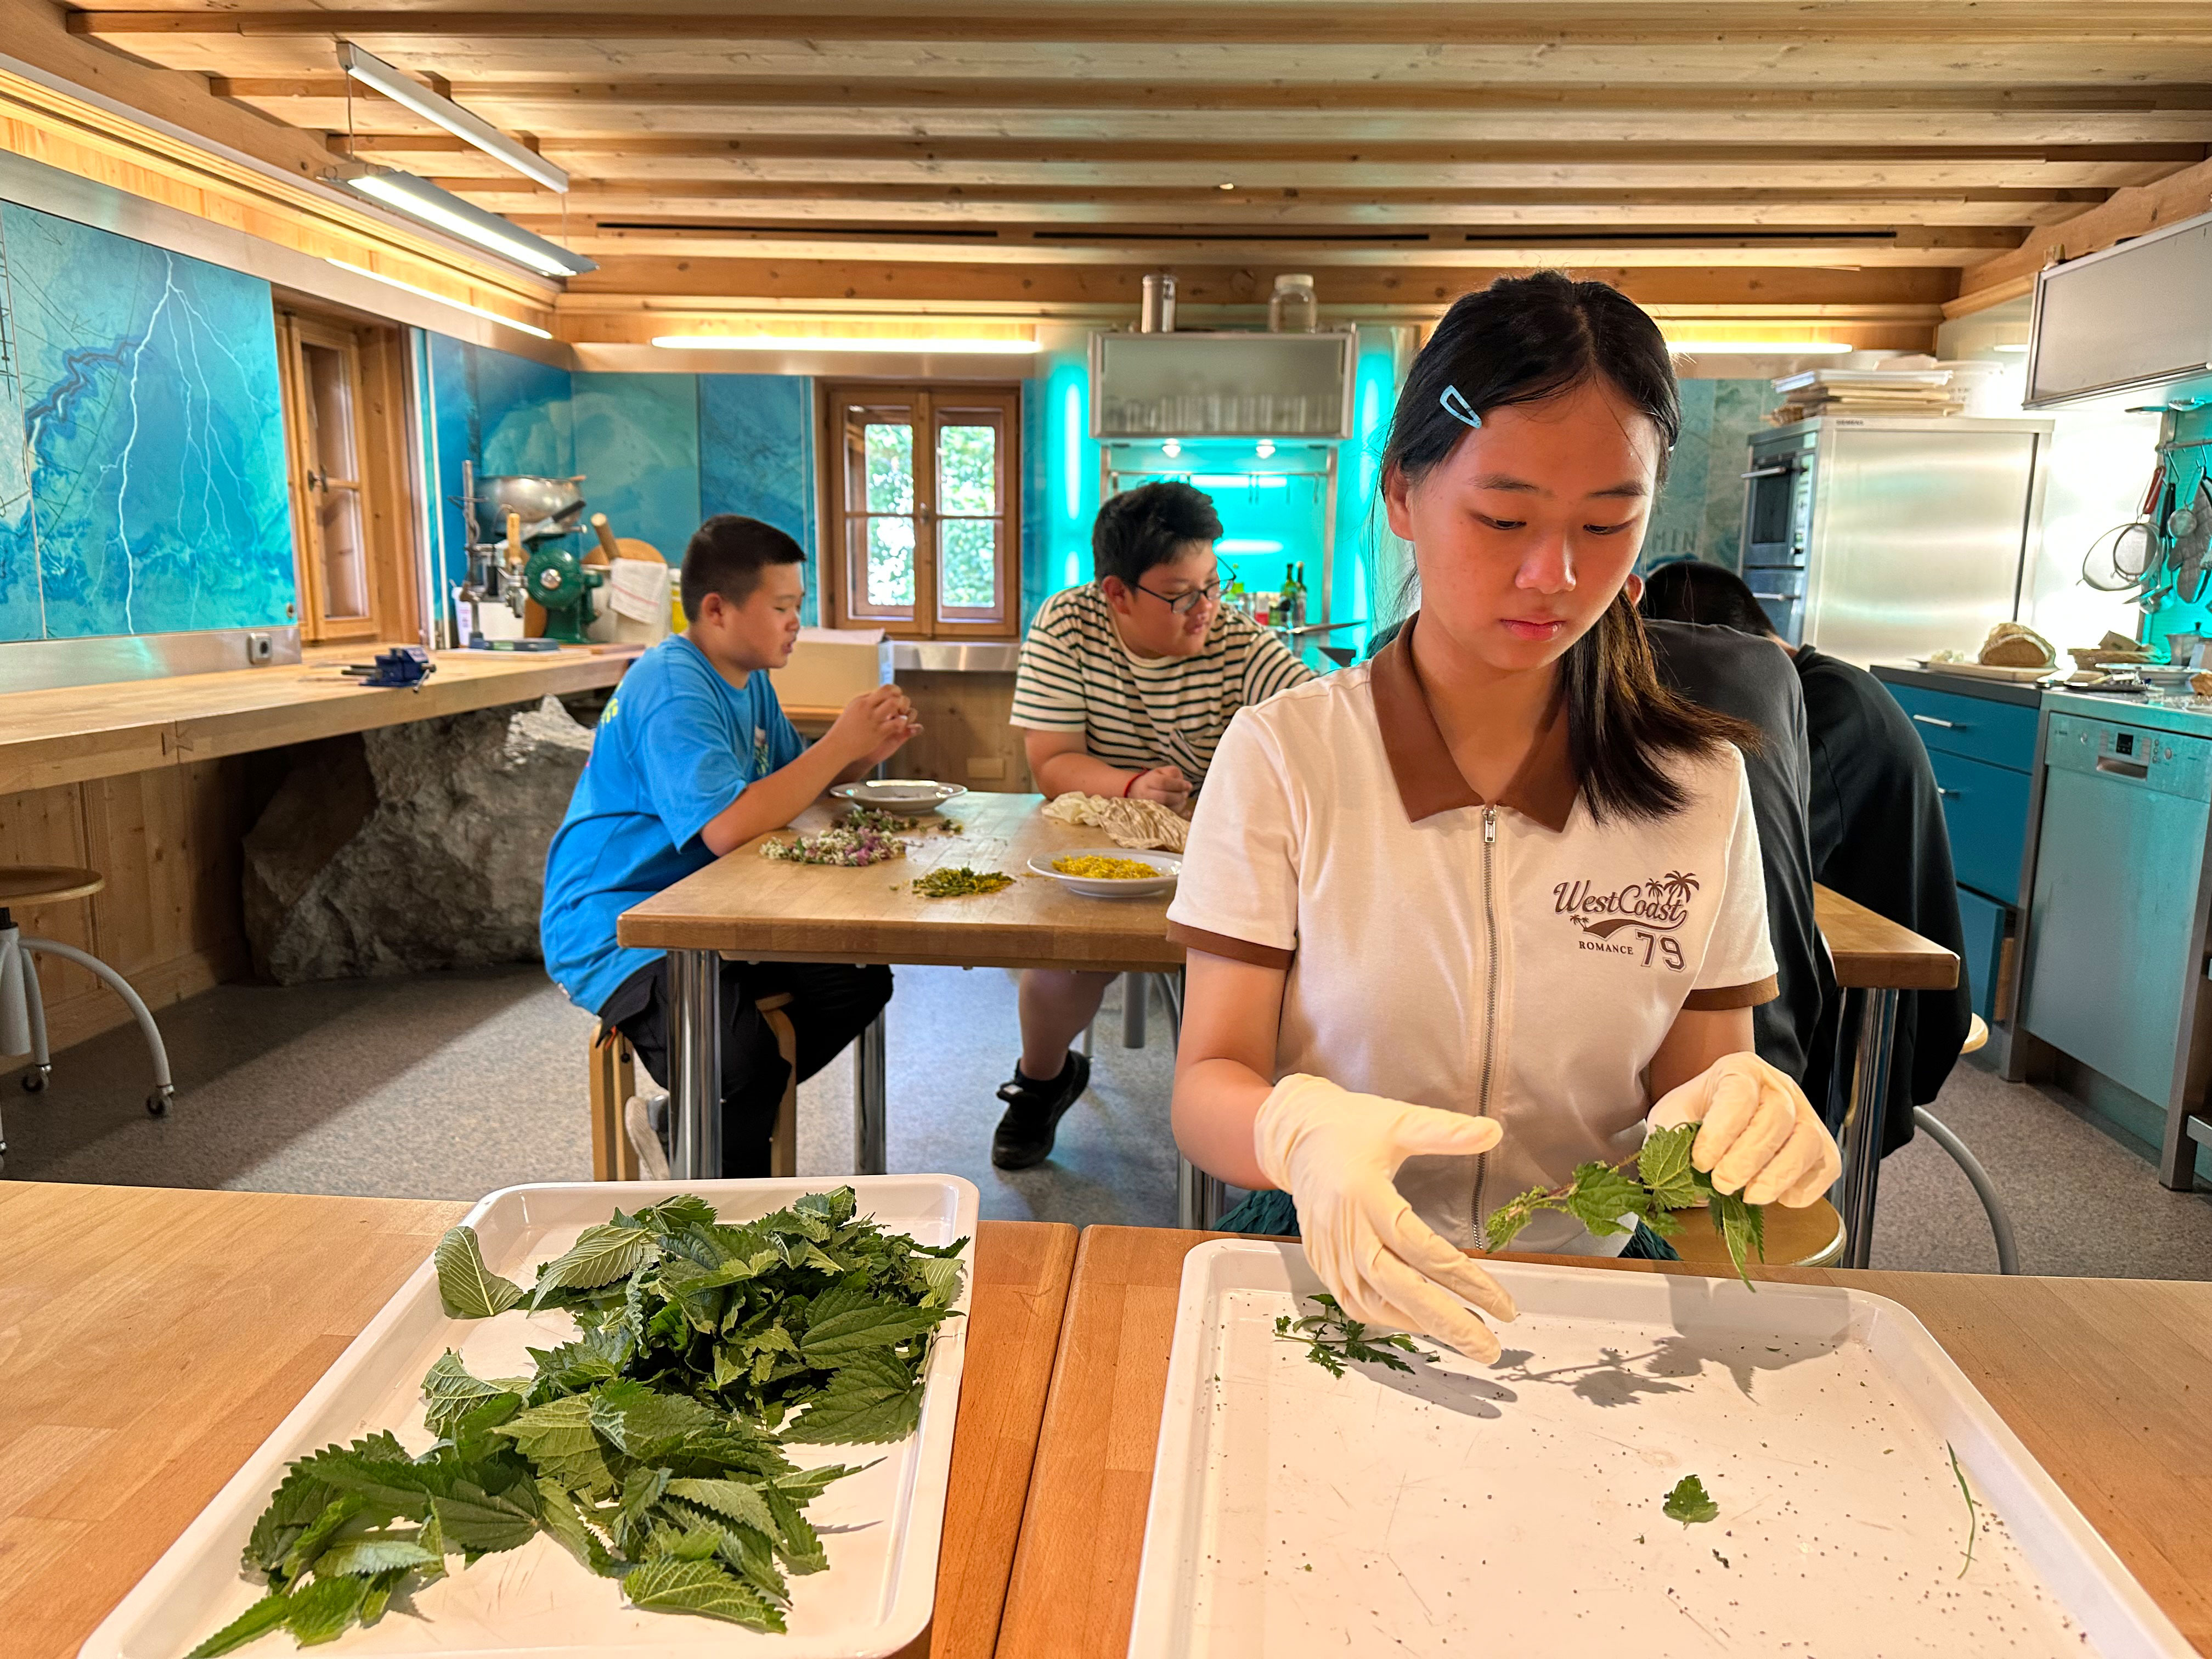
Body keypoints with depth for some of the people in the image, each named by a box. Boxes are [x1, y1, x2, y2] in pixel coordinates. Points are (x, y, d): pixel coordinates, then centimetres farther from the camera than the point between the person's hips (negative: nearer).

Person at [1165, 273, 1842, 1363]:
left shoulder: (1700, 783, 1)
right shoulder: (1283, 755, -7)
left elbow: (1696, 1082, 6)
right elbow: (1208, 1085, -9)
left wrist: (1741, 1122, -18)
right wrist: (1299, 1132, -32)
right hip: (1334, 1276, -3)